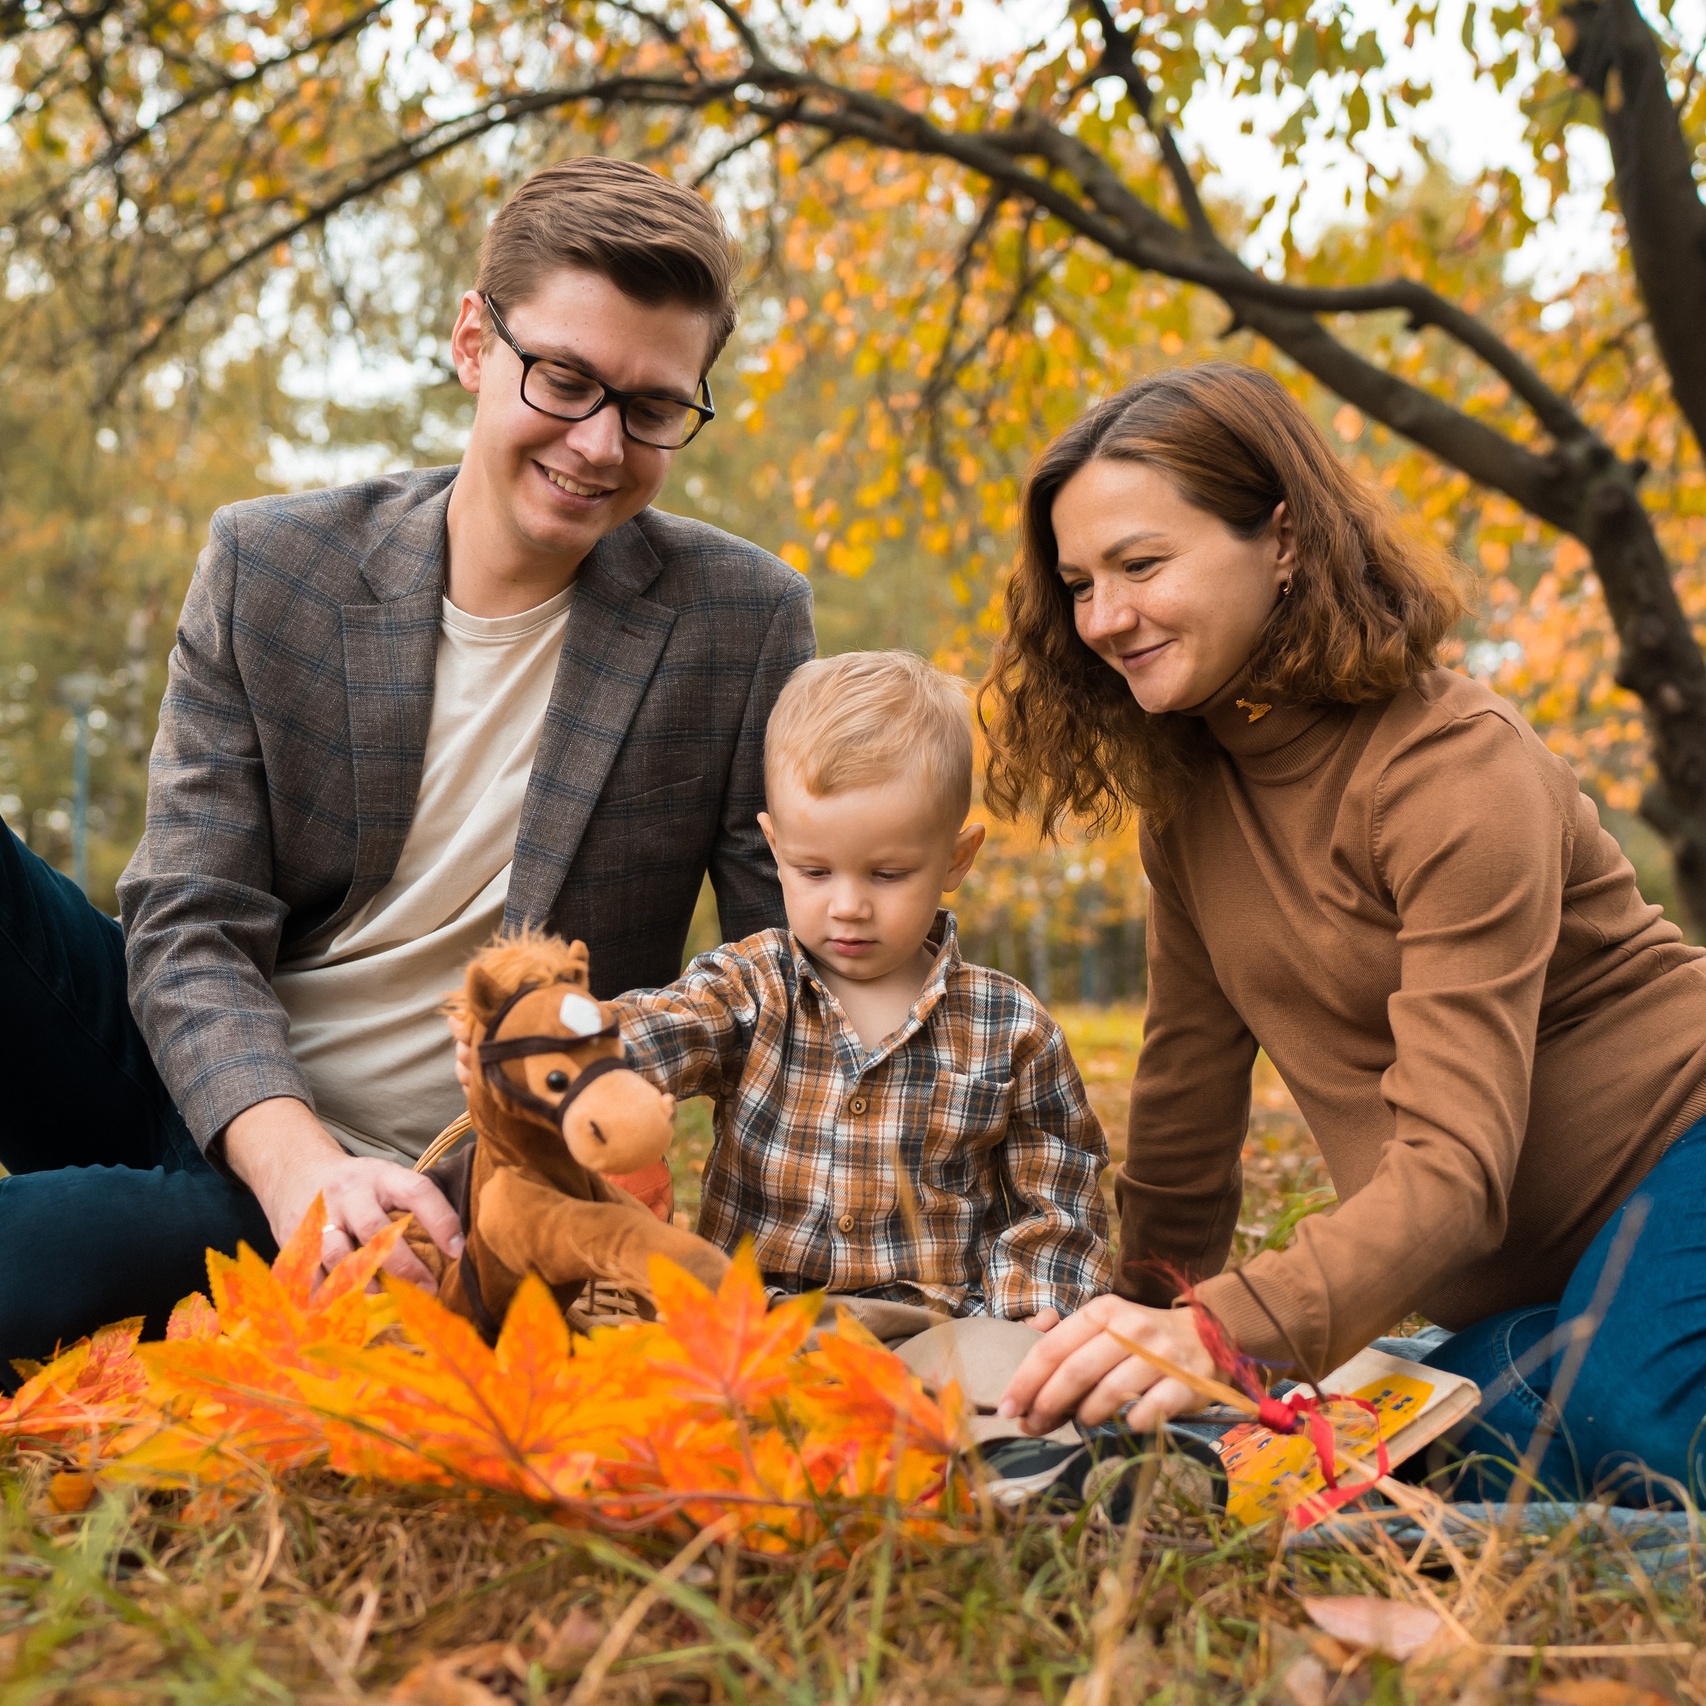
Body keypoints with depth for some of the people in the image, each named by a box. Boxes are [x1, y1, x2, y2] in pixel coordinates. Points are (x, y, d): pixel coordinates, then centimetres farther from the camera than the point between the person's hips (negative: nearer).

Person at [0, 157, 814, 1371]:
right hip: (194, 1081, 3)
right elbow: (191, 930, -8)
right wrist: (299, 1164, -26)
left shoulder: (744, 624, -8)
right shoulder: (267, 566, -4)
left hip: (402, 1196, -2)